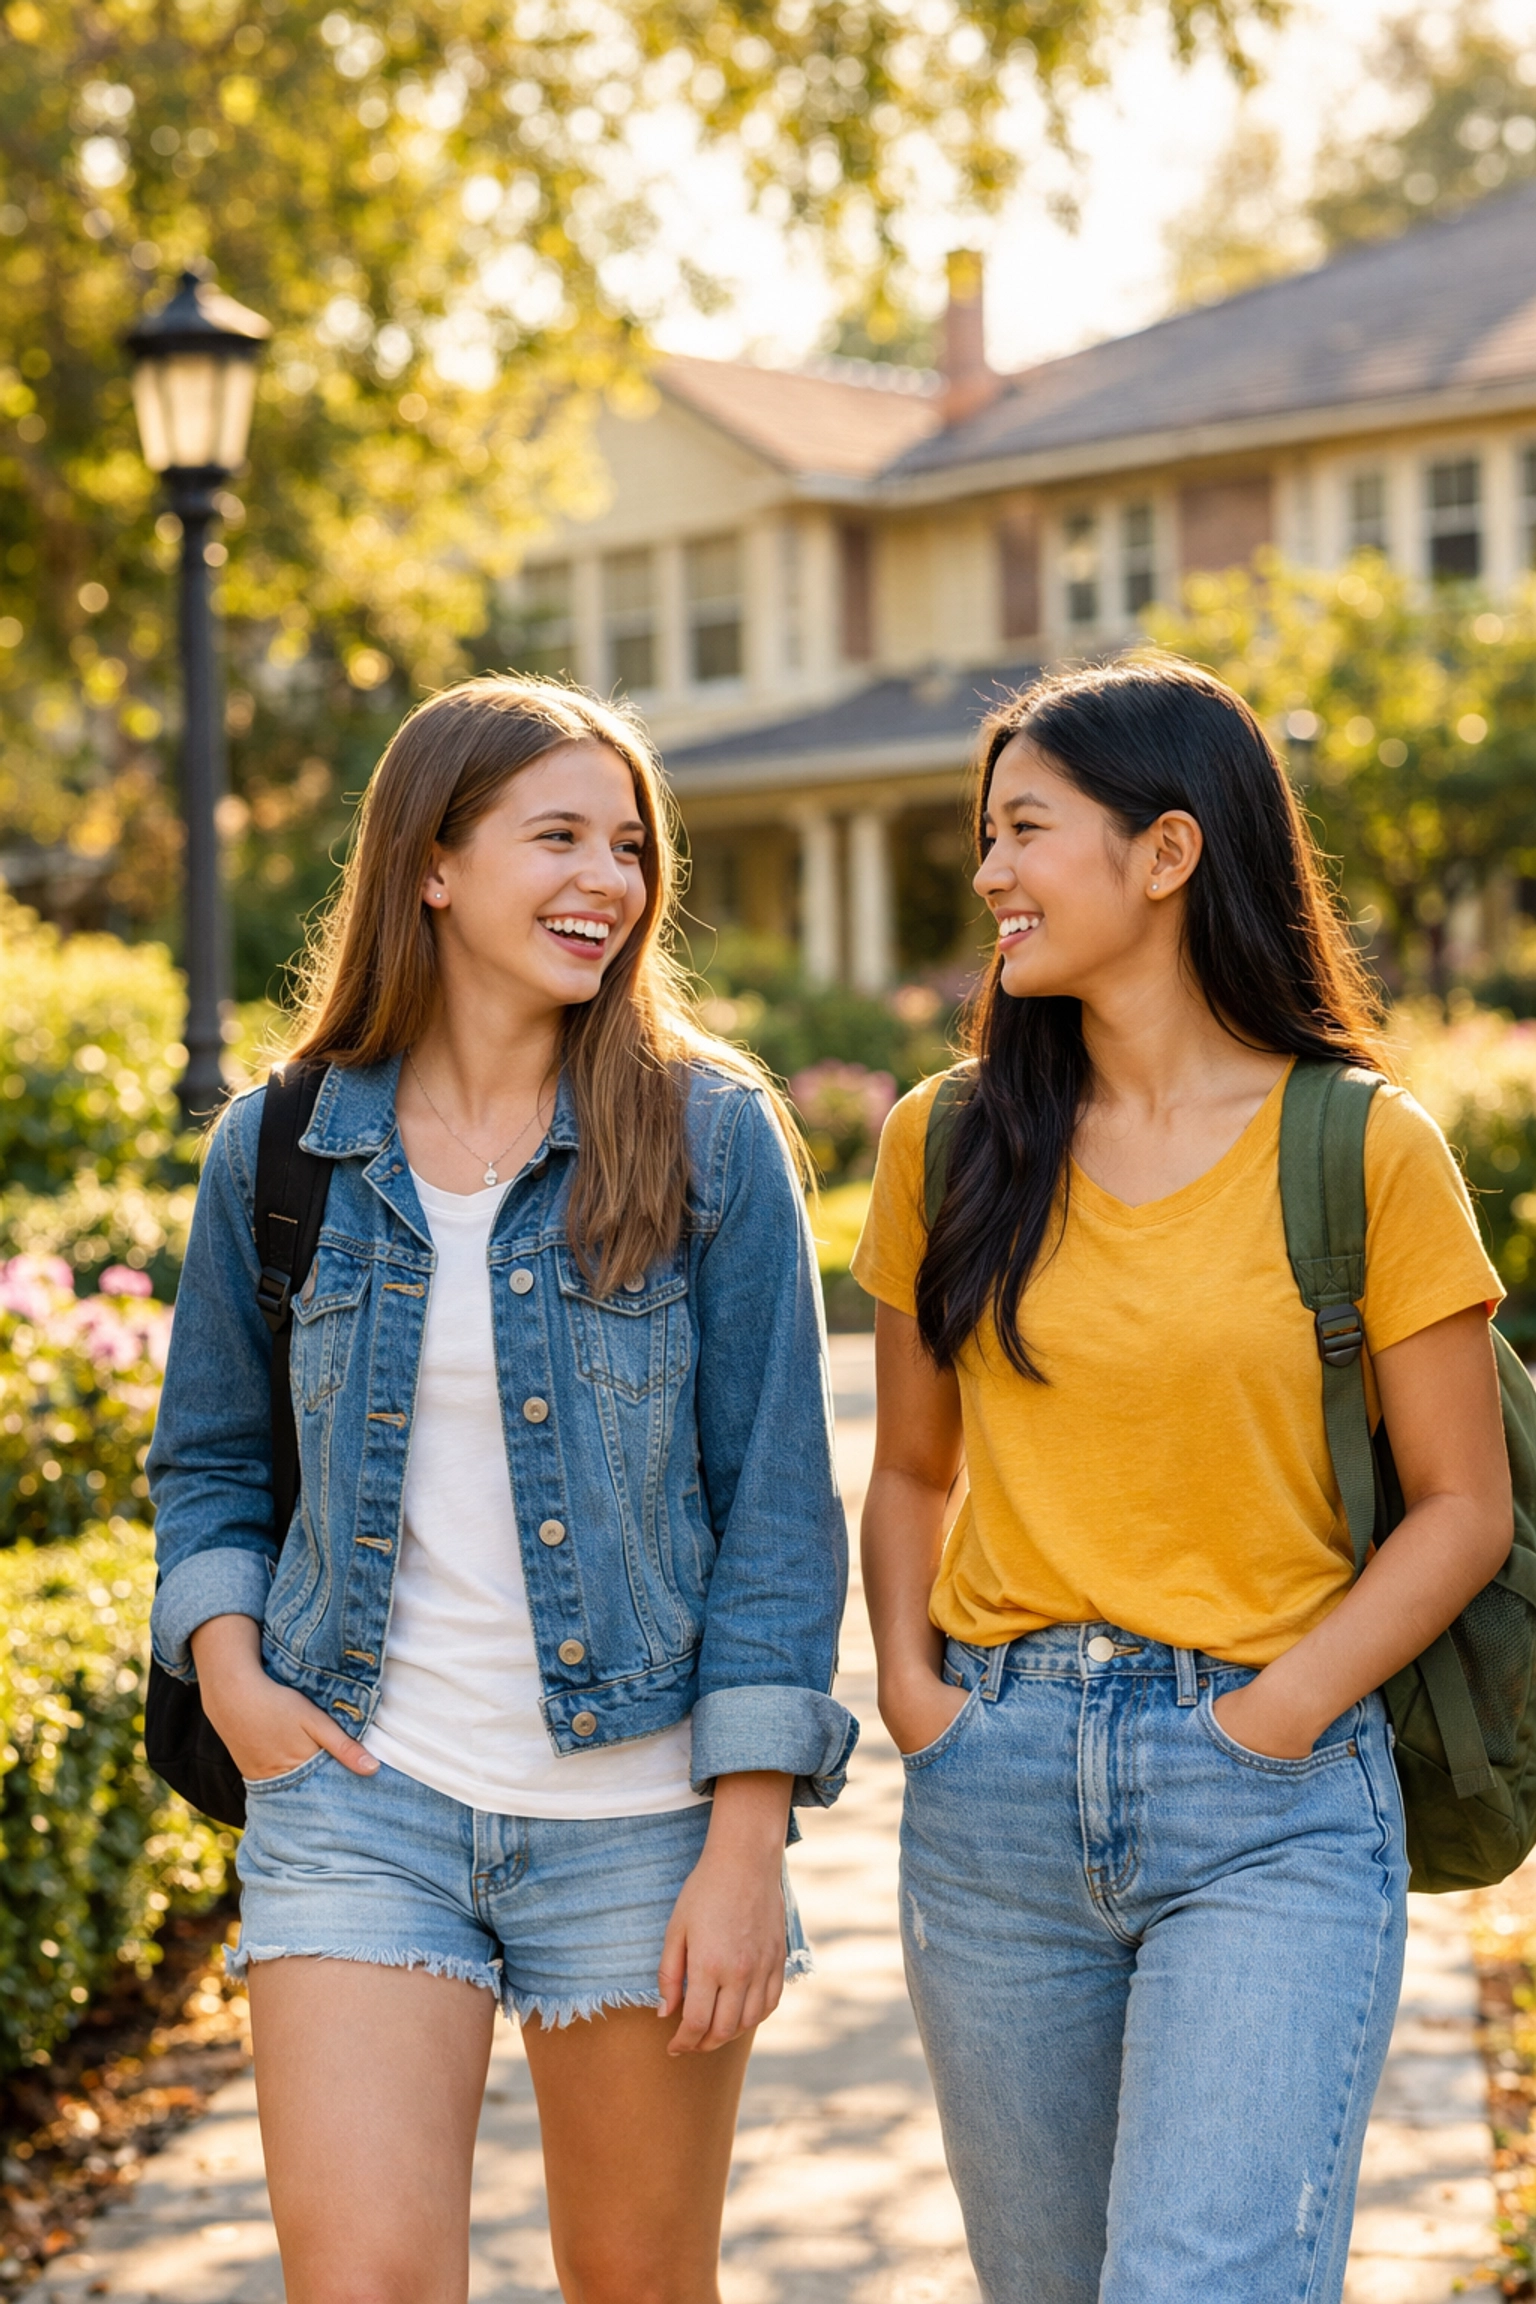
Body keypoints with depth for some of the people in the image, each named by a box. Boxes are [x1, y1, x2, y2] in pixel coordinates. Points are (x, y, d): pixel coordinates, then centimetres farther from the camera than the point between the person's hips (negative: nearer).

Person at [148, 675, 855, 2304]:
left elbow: (774, 1503, -4)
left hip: (642, 1808, 0)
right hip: (359, 1792, 1)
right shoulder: (278, 1149, 2)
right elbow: (206, 1458, 15)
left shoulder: (708, 1133, -3)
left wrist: (748, 1842, -8)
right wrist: (226, 1665, -3)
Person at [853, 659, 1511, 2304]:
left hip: (1271, 1809, -4)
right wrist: (908, 1680, -1)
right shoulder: (946, 1143, 6)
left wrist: (1275, 1717, -11)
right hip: (993, 1788, 4)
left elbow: (1464, 1506, -2)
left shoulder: (1362, 1149, -4)